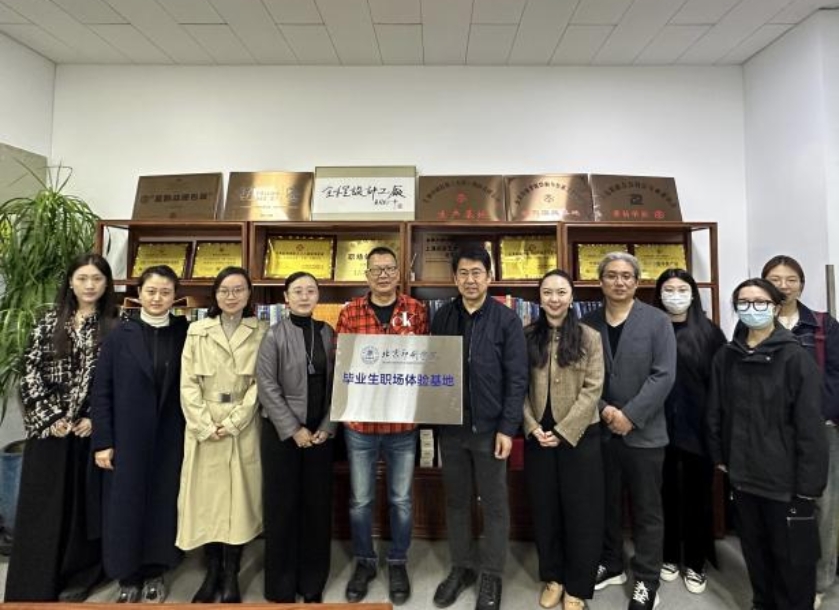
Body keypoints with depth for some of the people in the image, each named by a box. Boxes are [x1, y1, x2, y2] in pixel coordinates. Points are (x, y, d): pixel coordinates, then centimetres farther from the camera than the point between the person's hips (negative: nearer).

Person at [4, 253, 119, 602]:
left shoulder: (115, 328, -1)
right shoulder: (49, 323, 5)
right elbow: (31, 371, 1)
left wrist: (95, 419, -11)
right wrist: (51, 417, -7)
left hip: (91, 428, -1)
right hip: (49, 428, 1)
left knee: (83, 504, 8)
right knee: (43, 507, 8)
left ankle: (77, 578, 23)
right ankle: (36, 584, 22)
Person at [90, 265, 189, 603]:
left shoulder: (186, 333, -1)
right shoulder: (119, 335, -2)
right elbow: (101, 392, -2)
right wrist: (102, 441, -5)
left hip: (170, 437, 1)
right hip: (128, 437, 0)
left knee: (162, 504, 11)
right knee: (125, 506, 9)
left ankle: (154, 573, 30)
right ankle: (128, 577, 28)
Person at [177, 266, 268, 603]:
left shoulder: (260, 333, 1)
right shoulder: (197, 330, 5)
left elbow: (260, 384, -4)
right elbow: (188, 383, 0)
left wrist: (232, 423, -11)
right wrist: (207, 426, -9)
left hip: (243, 428, -1)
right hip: (203, 428, 2)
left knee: (239, 498, 4)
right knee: (206, 497, 6)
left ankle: (231, 576, 18)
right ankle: (212, 572, 23)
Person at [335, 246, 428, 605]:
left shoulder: (416, 311, -1)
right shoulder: (350, 313, -1)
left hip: (403, 420, 0)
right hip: (360, 419, 1)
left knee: (401, 499, 15)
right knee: (360, 500, 15)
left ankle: (398, 563, 37)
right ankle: (364, 562, 37)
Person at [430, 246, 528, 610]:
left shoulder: (506, 320, -6)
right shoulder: (442, 318, 3)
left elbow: (517, 378, -7)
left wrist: (507, 428, -11)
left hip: (490, 427, -3)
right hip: (450, 427, 3)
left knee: (494, 504, 11)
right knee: (456, 501, 16)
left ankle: (491, 574, 29)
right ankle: (461, 566, 35)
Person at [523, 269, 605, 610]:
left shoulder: (590, 338, -2)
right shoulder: (527, 337, 2)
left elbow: (592, 390, -8)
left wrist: (563, 431, -14)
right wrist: (533, 427, -11)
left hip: (579, 436, -2)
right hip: (538, 436, 2)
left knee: (582, 512, 8)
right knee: (544, 510, 14)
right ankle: (552, 578, 33)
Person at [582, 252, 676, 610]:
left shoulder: (658, 321, -3)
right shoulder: (588, 324, 3)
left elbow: (663, 375, -11)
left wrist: (630, 416, -16)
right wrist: (603, 410, -13)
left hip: (643, 432, -2)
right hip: (600, 430, 3)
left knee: (646, 510, 10)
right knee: (606, 504, 16)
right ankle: (610, 565, 35)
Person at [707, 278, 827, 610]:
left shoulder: (795, 358, -11)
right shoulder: (725, 358, 2)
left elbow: (810, 427, -12)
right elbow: (716, 412, 8)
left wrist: (808, 486, -12)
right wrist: (720, 457, 7)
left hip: (785, 480, -4)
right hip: (742, 476, 4)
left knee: (793, 558, 9)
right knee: (755, 552, 19)